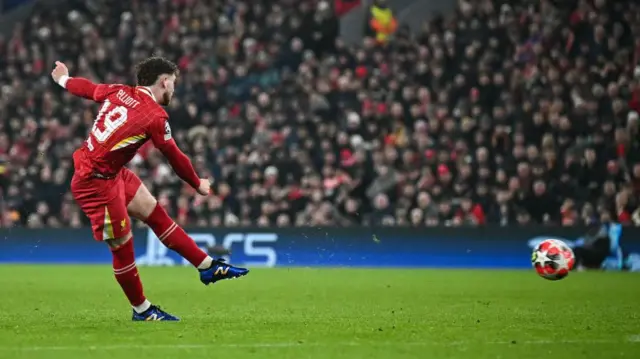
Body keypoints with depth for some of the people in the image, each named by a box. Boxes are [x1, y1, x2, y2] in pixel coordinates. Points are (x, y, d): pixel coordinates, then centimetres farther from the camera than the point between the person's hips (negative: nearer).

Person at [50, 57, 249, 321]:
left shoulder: (119, 92, 2)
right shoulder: (155, 116, -17)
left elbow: (87, 88, 19)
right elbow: (175, 158, -7)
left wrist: (63, 79, 41)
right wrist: (198, 185, 10)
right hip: (96, 183, -10)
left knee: (156, 214, 12)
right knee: (122, 246, 1)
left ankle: (208, 267, 18)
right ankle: (141, 310, 15)